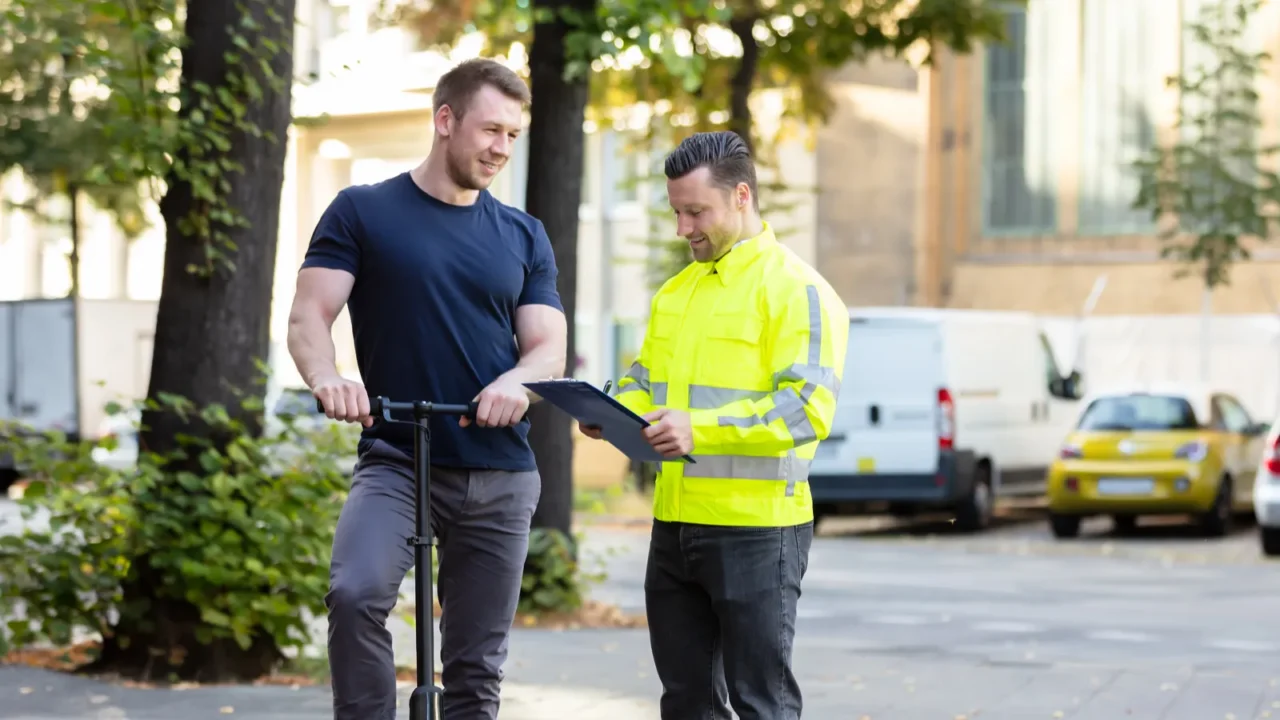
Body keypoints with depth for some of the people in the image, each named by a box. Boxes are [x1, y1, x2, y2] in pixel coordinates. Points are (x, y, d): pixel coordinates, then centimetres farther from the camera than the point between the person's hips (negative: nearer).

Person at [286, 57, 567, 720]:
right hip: (396, 461, -3)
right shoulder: (363, 212, 2)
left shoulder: (523, 237, 11)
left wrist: (515, 382, -20)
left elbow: (549, 348, 5)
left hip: (501, 474, 3)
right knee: (355, 594, -31)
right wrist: (325, 377, -28)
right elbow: (309, 315, -5)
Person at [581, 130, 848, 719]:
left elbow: (807, 407, -20)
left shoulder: (797, 290, -10)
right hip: (674, 523, 8)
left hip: (756, 531, -8)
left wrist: (700, 429, -30)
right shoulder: (676, 292, 17)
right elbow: (645, 378, 24)